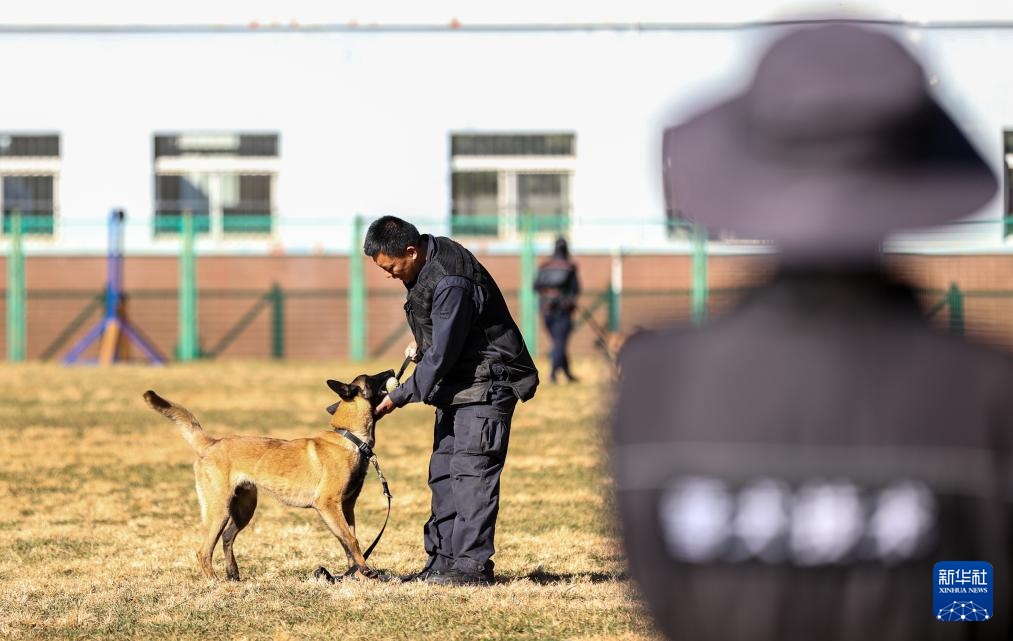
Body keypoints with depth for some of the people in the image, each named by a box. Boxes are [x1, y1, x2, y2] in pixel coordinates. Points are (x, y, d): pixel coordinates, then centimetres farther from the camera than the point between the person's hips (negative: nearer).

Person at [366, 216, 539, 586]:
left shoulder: (451, 283, -27)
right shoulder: (429, 260, 3)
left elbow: (441, 356, -24)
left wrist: (399, 398, -17)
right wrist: (421, 342, 7)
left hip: (487, 384, -10)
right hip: (458, 386, 10)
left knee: (471, 473, -11)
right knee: (443, 473, 9)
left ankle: (472, 565, -10)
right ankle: (443, 561, 13)